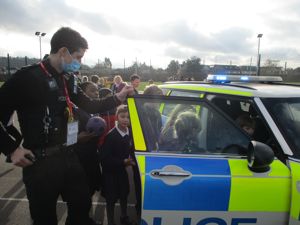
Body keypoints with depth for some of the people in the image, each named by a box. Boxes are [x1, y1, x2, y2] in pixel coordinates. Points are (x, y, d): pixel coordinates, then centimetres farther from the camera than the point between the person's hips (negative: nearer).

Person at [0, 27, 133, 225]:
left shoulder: (69, 80, 7)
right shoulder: (27, 78, -15)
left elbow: (90, 106, 11)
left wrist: (118, 98, 1)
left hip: (69, 156, 7)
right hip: (40, 162, -6)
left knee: (82, 207, 19)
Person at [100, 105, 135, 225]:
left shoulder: (130, 134, -5)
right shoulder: (111, 135, -23)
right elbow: (104, 158, -25)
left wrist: (131, 160, -13)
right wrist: (123, 161, -26)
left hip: (122, 171, 6)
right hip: (110, 172, -6)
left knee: (124, 195, 21)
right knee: (111, 199, 7)